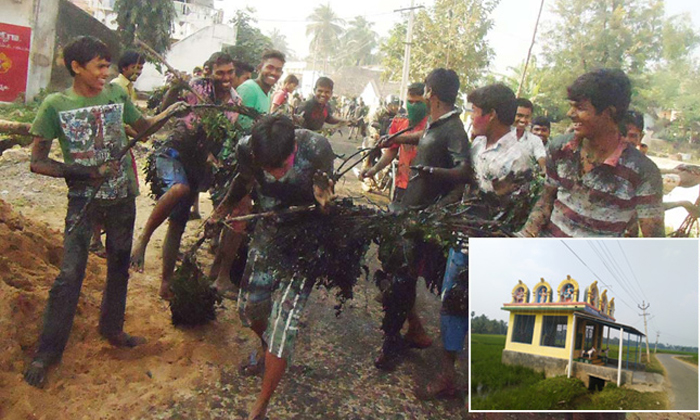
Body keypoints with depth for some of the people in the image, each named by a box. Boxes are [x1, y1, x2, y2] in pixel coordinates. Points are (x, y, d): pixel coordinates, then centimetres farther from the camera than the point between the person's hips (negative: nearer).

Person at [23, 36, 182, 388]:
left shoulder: (117, 94, 0)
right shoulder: (55, 105, -8)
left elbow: (141, 125, 16)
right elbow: (37, 162, -7)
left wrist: (171, 112, -1)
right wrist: (82, 172, -19)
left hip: (122, 198, 4)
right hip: (83, 200, -4)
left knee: (119, 266, 15)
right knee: (70, 275, -8)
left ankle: (112, 329, 35)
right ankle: (47, 351, 8)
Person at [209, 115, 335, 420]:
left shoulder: (316, 148, -29)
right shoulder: (247, 149, -19)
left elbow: (325, 187, -11)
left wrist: (322, 194, -35)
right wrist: (224, 207, 20)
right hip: (268, 233, 4)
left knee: (284, 319, -11)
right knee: (249, 306, 13)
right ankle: (269, 353, 48)